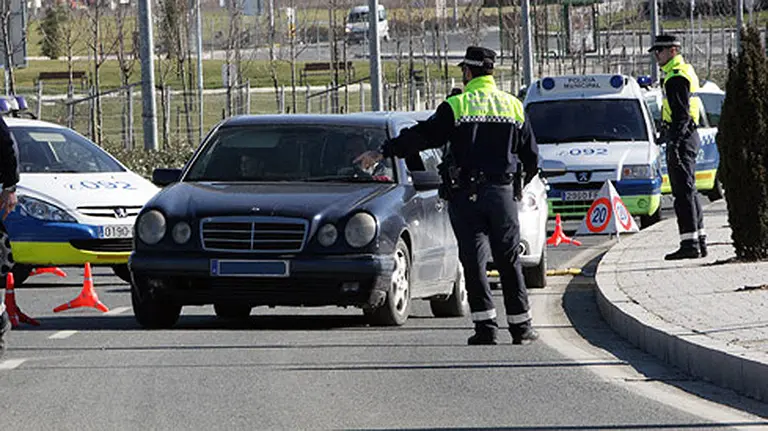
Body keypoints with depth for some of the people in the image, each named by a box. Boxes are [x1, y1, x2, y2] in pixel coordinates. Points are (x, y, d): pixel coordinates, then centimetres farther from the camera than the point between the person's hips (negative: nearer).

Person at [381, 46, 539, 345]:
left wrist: (384, 152, 0)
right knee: (509, 261, 10)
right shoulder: (514, 107, 7)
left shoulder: (455, 107, -5)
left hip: (465, 195, -3)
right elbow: (531, 155, 12)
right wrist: (519, 182, 30)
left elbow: (422, 136, -7)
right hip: (502, 193, 3)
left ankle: (486, 327, -8)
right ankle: (521, 326, 12)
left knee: (474, 260, -1)